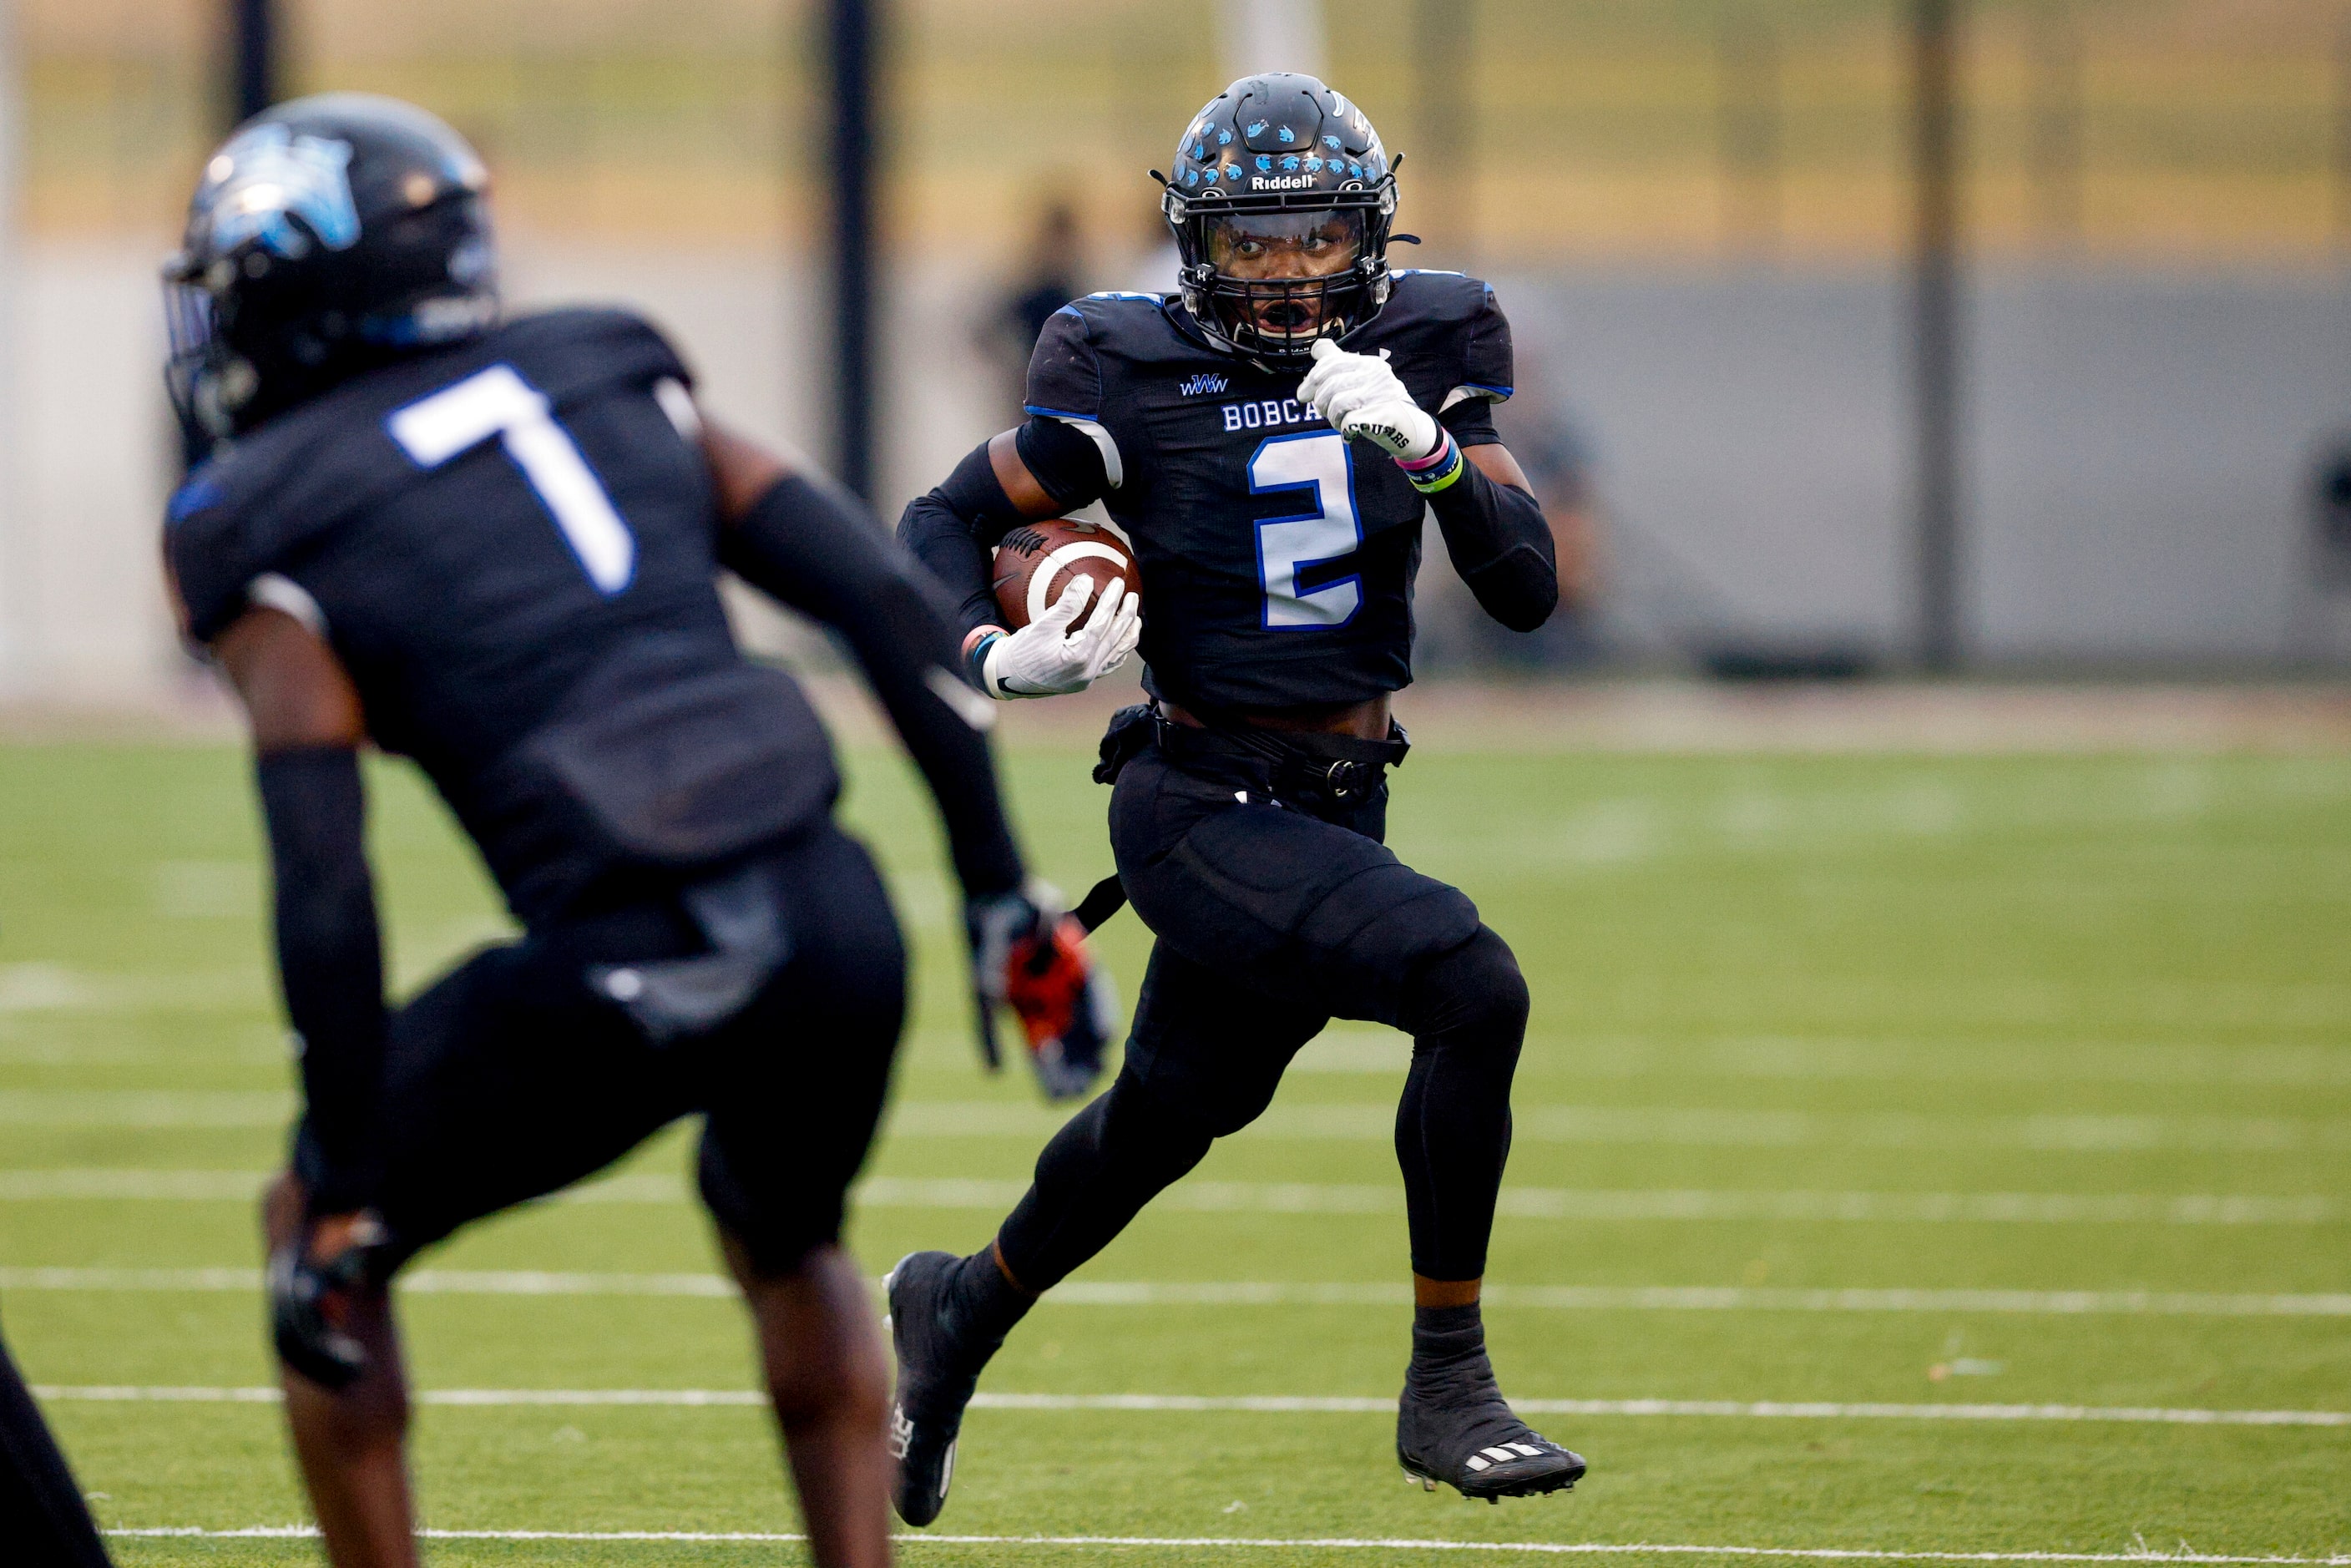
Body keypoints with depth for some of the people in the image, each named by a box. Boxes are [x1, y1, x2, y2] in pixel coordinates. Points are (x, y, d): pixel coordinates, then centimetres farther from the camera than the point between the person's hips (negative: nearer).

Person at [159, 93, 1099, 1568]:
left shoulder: (276, 536, 5)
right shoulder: (614, 387, 20)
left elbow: (326, 891, -5)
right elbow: (890, 598, 12)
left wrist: (343, 1200, 0)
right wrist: (1001, 890, 15)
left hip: (622, 975, -5)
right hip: (830, 918, 5)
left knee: (323, 1238, 21)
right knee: (790, 1241, 35)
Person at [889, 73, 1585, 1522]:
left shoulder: (1420, 350, -1)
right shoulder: (1138, 378, -11)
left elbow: (1528, 589, -8)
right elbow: (944, 525, -1)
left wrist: (1424, 447, -23)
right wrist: (999, 657, -20)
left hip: (1339, 804, 6)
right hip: (1205, 806, -6)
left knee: (1170, 1118, 22)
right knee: (1473, 987, -25)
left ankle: (963, 1308, 50)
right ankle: (1446, 1388, -16)